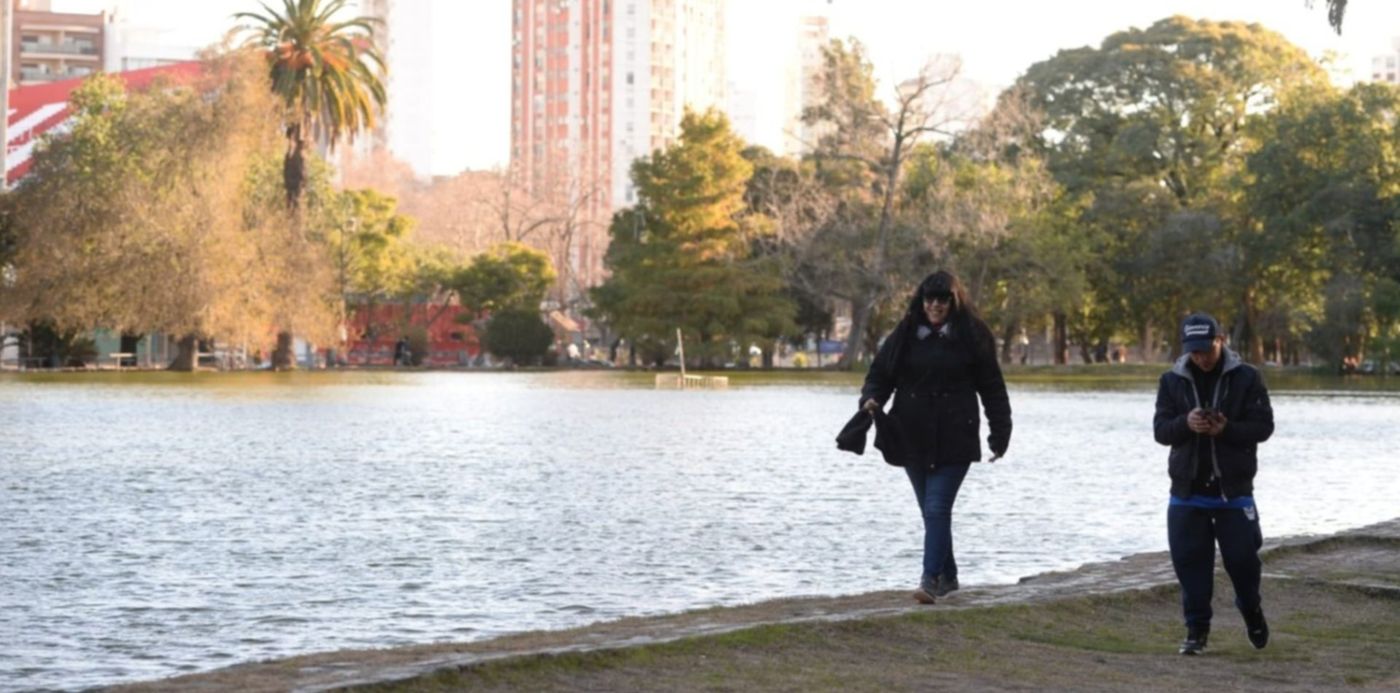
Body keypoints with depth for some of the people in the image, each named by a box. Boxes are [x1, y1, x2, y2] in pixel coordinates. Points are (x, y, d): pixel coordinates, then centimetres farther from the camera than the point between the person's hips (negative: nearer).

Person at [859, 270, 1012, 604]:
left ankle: (931, 579, -15)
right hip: (913, 438, 4)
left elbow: (991, 387, 1)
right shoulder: (905, 335, 6)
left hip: (954, 439, -4)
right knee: (931, 511, 13)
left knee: (937, 509, -13)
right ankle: (947, 576, 26)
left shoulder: (971, 337, -2)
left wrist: (1000, 435, -1)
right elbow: (880, 373, 9)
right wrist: (871, 399, -13)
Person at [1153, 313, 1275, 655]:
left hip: (1234, 489, -2)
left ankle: (1252, 613, 31)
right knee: (1190, 562, 0)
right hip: (1187, 491, 2)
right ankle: (1197, 630, 11)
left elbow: (1263, 426, -5)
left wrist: (1226, 430, -23)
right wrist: (1186, 424, -21)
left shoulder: (1246, 378, -3)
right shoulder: (1172, 381, 4)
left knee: (1242, 557, 3)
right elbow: (1160, 430, 1)